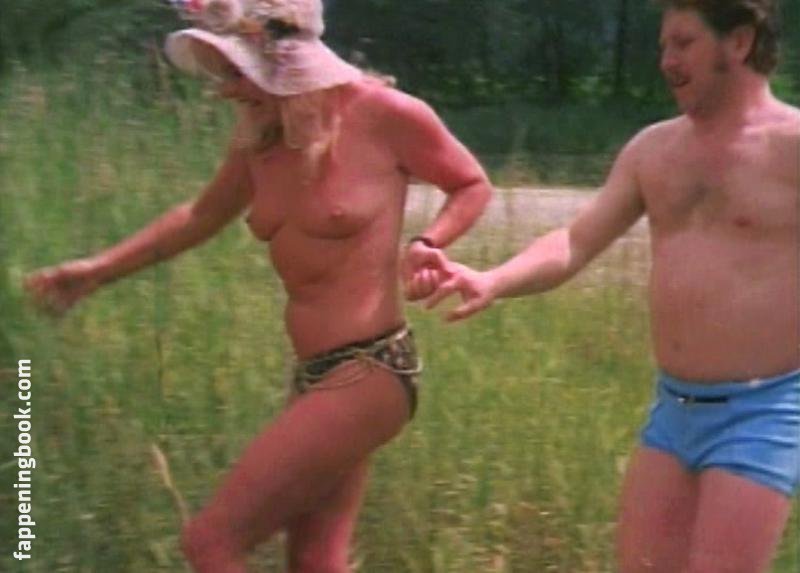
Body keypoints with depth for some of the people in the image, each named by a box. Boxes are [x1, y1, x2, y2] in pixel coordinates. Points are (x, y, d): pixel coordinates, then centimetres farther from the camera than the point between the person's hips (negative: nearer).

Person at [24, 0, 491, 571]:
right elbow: (204, 215, 24)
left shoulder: (383, 116, -13)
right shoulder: (260, 135, 6)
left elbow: (474, 187, 3)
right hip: (313, 376, 8)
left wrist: (426, 244, -16)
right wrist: (101, 268, 22)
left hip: (369, 374, -8)